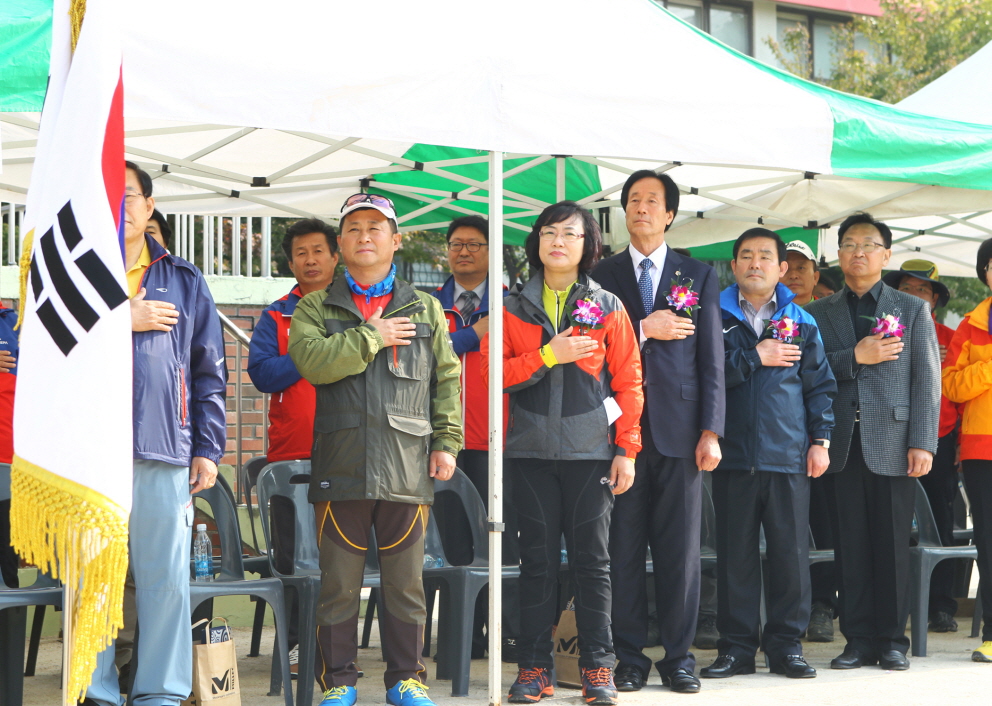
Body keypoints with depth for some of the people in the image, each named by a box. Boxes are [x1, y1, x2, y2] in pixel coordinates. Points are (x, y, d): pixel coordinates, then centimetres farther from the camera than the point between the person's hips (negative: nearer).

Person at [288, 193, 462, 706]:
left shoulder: (426, 310, 16)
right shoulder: (315, 309, 11)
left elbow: (448, 379, 12)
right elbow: (311, 360, -9)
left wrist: (447, 441, 3)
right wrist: (373, 338, -6)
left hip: (407, 467, 1)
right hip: (341, 465, -1)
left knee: (406, 582, 5)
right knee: (339, 582, 2)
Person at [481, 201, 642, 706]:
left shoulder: (607, 308, 6)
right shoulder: (513, 307, 8)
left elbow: (628, 381, 3)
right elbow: (491, 371, -2)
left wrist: (627, 450, -4)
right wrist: (549, 354, -13)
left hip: (591, 450, -1)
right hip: (532, 450, 1)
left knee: (592, 559, 1)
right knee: (537, 559, 4)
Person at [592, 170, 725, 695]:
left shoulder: (700, 276, 10)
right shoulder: (603, 276, 10)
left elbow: (711, 359, 5)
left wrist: (711, 431, -2)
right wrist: (644, 330, -11)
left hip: (678, 428, 0)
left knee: (680, 549, 2)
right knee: (623, 549, 1)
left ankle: (678, 657, 10)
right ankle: (629, 657, 9)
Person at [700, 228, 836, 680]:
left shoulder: (801, 322, 12)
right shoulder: (715, 317, 8)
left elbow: (820, 385, 11)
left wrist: (820, 440, 3)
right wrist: (754, 358, -9)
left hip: (788, 455, 1)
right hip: (734, 454, -1)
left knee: (791, 552, 0)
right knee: (735, 553, 3)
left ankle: (785, 644, 10)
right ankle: (737, 647, 10)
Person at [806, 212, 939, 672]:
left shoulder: (912, 310, 11)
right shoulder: (818, 314, 14)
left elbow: (926, 380, 3)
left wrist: (922, 442, -6)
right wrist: (855, 357, -10)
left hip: (892, 443, -1)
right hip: (841, 444, 1)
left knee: (892, 544, 0)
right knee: (851, 546, 2)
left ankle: (892, 641, 8)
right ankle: (859, 640, 8)